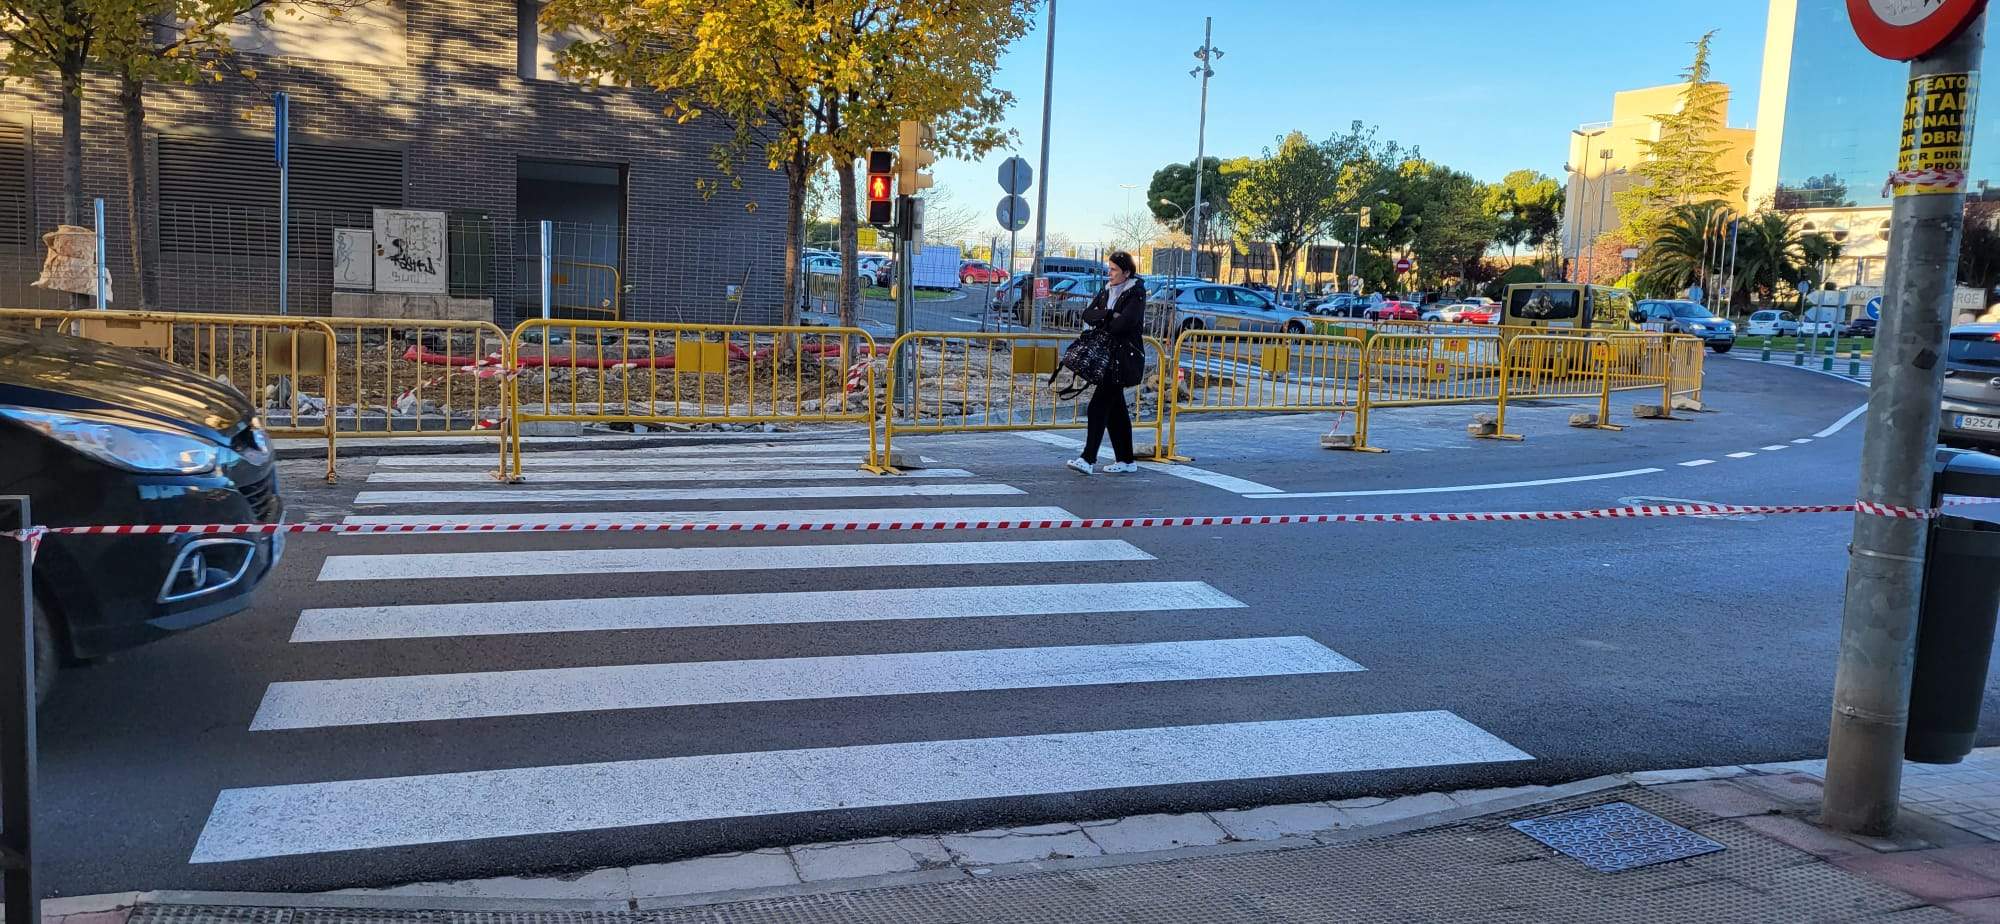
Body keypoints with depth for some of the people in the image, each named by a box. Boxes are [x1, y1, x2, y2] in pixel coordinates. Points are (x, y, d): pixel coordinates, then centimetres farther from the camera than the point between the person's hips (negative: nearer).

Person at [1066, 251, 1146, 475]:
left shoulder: (1137, 292, -7)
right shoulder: (1106, 290, 14)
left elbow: (1126, 322, -21)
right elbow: (1087, 314, 4)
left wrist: (1103, 325, -6)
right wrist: (1108, 316, -13)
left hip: (1124, 357, -8)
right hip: (1108, 355, 8)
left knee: (1099, 405, -14)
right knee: (1115, 408, 11)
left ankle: (1088, 459, -17)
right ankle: (1126, 460, 18)